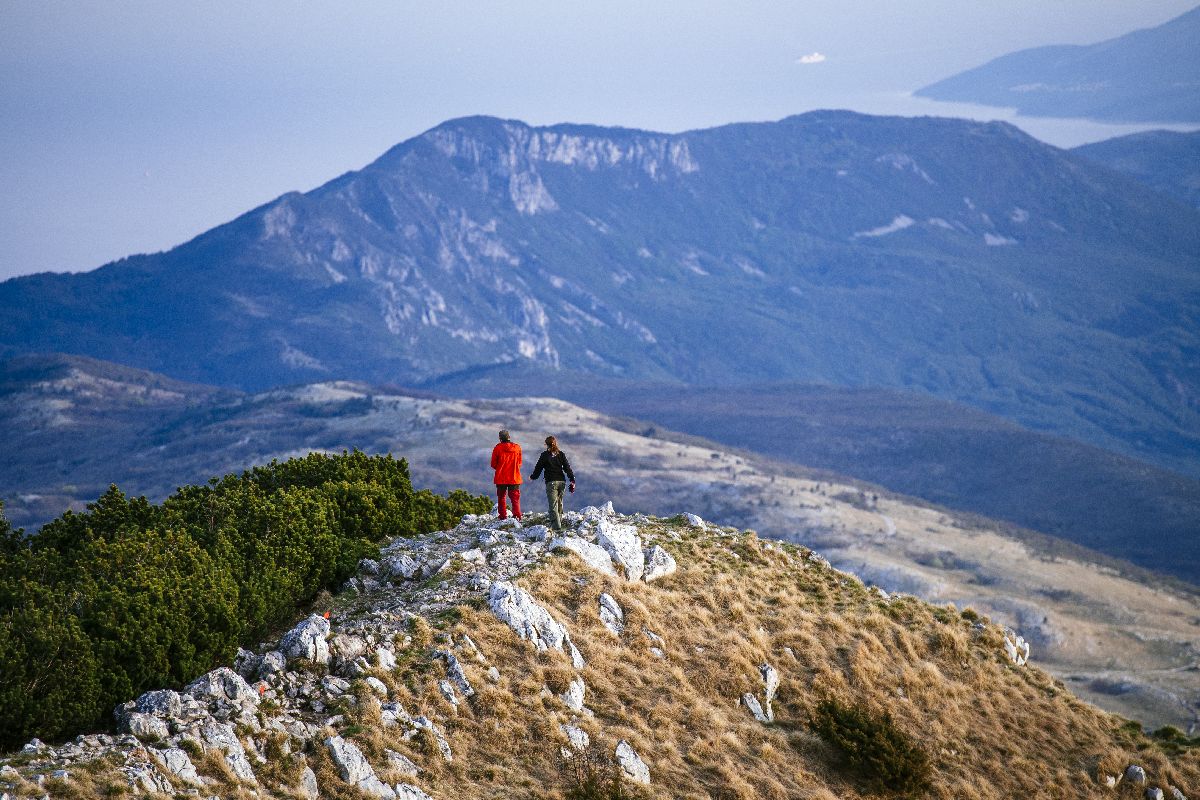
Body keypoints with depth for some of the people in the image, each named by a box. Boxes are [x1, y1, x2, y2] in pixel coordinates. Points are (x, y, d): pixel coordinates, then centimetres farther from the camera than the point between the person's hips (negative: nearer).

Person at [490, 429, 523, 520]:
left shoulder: (497, 448, -7)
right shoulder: (517, 447, 0)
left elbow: (493, 464, 0)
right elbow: (519, 463, 10)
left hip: (501, 478, -1)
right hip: (514, 477, 1)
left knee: (501, 497, 12)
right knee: (515, 497, 4)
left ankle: (503, 517, 9)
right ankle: (517, 515, -13)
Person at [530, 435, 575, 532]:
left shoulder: (545, 455, -2)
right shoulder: (561, 454, 8)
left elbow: (538, 468, 4)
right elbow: (567, 468, 3)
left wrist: (532, 477, 21)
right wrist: (572, 480, 3)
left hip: (551, 483, -4)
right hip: (561, 481, 4)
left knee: (553, 506, -8)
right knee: (559, 504, 19)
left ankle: (556, 526, -19)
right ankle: (559, 523, 26)